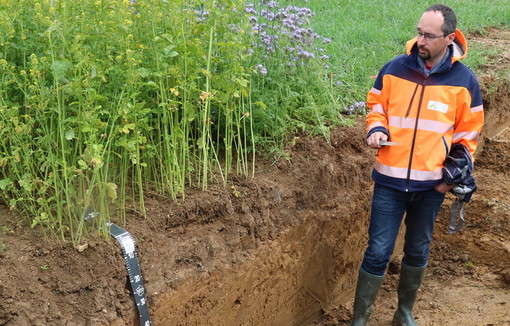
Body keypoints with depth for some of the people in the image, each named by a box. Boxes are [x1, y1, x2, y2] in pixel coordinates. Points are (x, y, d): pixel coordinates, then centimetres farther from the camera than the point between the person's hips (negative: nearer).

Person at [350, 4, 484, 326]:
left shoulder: (464, 80, -4)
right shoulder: (394, 69, -5)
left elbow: (468, 130, 6)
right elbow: (376, 105, 10)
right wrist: (377, 129, -10)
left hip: (432, 184, 1)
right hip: (390, 180, -1)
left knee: (418, 251, 15)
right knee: (378, 252, -1)